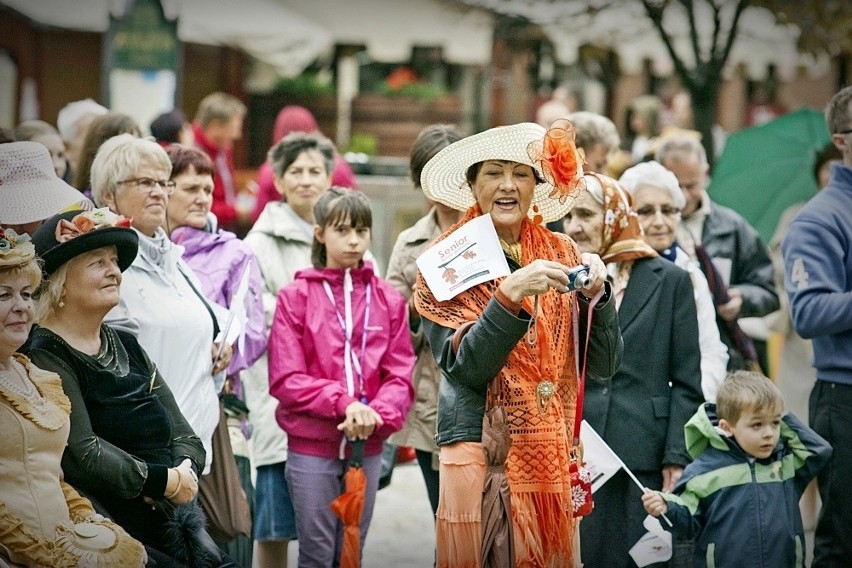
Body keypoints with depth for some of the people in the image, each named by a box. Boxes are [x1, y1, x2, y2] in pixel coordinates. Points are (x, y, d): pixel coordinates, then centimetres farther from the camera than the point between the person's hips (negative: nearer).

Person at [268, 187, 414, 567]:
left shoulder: (388, 299, 3)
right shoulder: (295, 297, -4)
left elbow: (401, 376, 1)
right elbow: (285, 379, -7)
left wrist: (376, 414, -18)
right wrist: (343, 402, -19)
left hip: (368, 448, 3)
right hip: (311, 447, -3)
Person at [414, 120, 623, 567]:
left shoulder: (562, 255, 7)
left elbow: (604, 365, 5)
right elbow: (466, 368, -12)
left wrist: (596, 294, -11)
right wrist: (510, 294, -23)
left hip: (553, 455, 3)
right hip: (478, 449, -3)